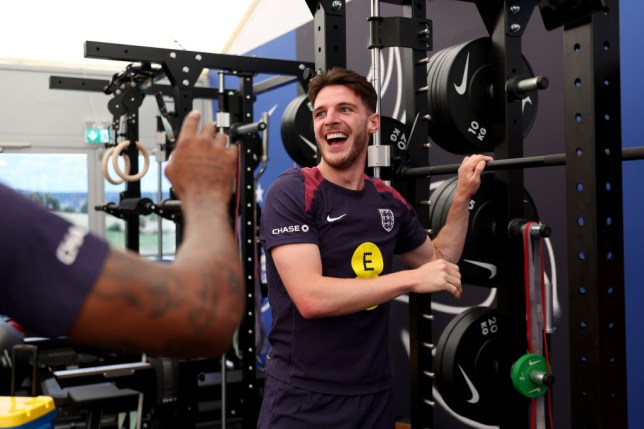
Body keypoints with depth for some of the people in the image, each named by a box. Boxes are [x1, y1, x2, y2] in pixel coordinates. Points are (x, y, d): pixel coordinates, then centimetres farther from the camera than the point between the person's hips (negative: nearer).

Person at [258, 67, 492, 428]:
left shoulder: (389, 201, 2)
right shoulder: (291, 193, -14)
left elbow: (438, 260, 18)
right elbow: (310, 297, -25)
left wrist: (463, 197, 6)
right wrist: (411, 279, -22)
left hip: (375, 393, 6)